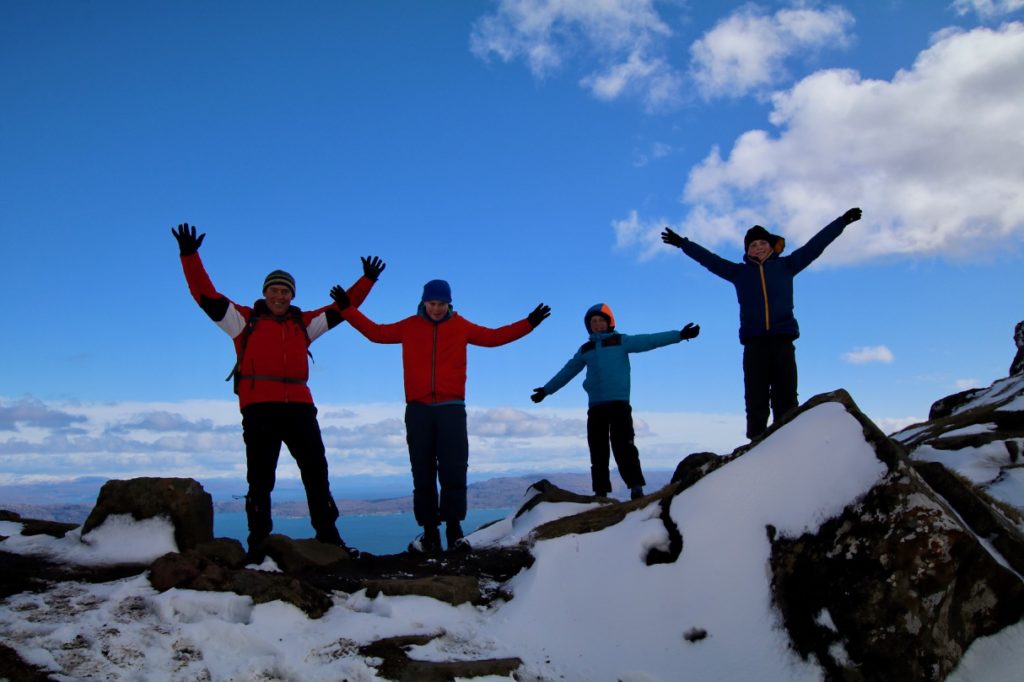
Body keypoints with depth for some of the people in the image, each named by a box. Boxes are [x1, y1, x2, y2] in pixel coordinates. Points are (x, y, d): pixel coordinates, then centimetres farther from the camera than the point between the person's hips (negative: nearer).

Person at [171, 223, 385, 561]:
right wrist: (190, 257, -4)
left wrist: (366, 281, 22)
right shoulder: (245, 319, 10)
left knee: (316, 472, 6)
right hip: (259, 408, -3)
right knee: (260, 479, 1)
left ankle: (328, 535, 16)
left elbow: (340, 309, 24)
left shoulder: (303, 323, 18)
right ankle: (258, 543, 9)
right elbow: (207, 296, 4)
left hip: (299, 407, 3)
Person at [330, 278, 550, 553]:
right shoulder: (409, 326, 9)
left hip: (451, 408, -1)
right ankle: (430, 533, 9)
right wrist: (347, 308, 12)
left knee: (454, 471, -6)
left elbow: (494, 336, 14)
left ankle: (453, 530, 4)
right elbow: (376, 332, 15)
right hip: (418, 408, 1)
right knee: (423, 474, 3)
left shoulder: (461, 326, 8)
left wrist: (529, 323, 8)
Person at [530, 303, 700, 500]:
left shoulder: (621, 341, 5)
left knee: (623, 446, -13)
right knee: (598, 451, 3)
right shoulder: (585, 350, 16)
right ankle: (601, 492, 7)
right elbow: (567, 372, 24)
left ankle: (636, 488, -15)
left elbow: (649, 341, -5)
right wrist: (546, 390, 28)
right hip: (595, 406, 4)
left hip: (619, 403, -4)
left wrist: (679, 335, -15)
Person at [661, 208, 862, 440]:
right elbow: (709, 259, 19)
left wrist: (843, 221, 15)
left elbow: (814, 245, 15)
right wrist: (682, 243, 21)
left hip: (783, 340, 0)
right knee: (755, 400, -1)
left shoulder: (785, 266, 13)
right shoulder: (739, 272, 15)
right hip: (754, 342, 1)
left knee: (785, 399, -2)